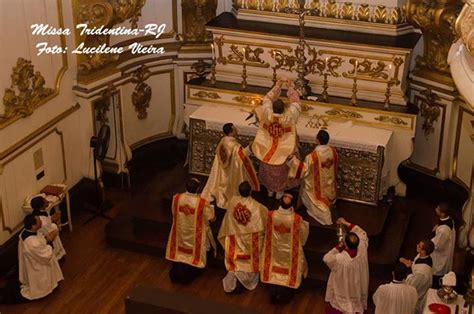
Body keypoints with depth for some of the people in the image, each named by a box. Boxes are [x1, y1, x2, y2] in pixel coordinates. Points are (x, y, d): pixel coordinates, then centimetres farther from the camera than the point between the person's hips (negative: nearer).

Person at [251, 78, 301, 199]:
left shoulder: (266, 115, -29)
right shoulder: (288, 117, -33)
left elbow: (267, 99, -11)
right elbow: (295, 103, -17)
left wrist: (277, 86, -2)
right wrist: (290, 87, -7)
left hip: (267, 151, 2)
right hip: (282, 153, -1)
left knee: (268, 171, 27)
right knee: (280, 172, 24)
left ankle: (270, 190, 46)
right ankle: (279, 191, 42)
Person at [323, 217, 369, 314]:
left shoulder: (340, 258, -41)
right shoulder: (362, 250, -32)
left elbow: (326, 258, -20)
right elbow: (362, 233, -13)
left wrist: (338, 247, -15)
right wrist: (347, 223, -12)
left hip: (343, 287, -3)